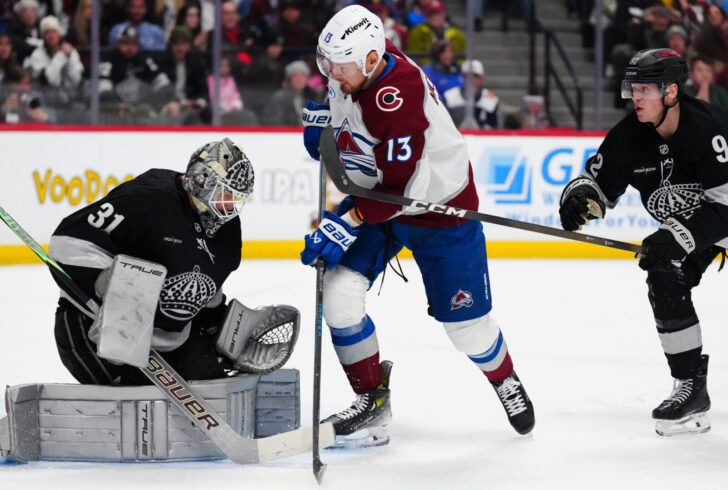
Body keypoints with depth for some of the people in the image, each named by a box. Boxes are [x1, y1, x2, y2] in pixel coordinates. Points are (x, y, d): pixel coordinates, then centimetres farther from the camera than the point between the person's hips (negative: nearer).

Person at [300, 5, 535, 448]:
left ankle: (505, 379, 37)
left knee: (464, 321, 4)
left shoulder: (400, 98, -35)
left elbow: (400, 186, -34)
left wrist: (348, 224, -35)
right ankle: (373, 399, 1)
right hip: (373, 196, 7)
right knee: (340, 290, -13)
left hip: (439, 207, -7)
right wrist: (323, 119, 2)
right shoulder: (351, 69, -11)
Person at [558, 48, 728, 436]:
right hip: (681, 223, 6)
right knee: (666, 282, -12)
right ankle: (691, 388, -3)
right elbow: (598, 181, -5)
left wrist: (681, 237, -40)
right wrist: (579, 196, -28)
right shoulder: (630, 136, -15)